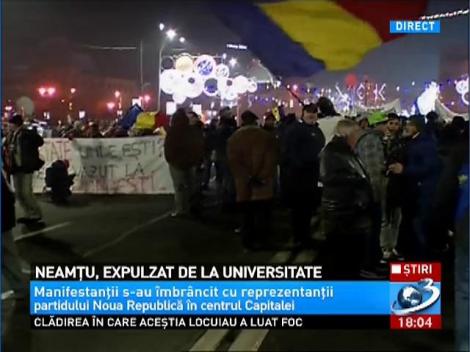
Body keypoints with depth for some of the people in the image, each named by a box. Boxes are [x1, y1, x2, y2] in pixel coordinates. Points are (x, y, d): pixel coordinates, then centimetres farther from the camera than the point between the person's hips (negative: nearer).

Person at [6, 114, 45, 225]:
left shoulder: (27, 134, -10)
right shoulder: (11, 136, 9)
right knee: (19, 194, 10)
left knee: (26, 193, -9)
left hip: (26, 167, -7)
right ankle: (29, 215, 20)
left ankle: (37, 215, 3)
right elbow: (9, 148, 13)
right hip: (15, 168, 7)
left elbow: (40, 141, -19)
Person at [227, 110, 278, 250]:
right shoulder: (268, 137, 3)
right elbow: (271, 160, -6)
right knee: (262, 215, 6)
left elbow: (233, 162, -6)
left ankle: (248, 241, 16)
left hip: (244, 185, 1)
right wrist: (261, 178, -9)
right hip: (263, 185, -1)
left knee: (247, 215, 10)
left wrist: (248, 178, -9)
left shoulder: (234, 138, 3)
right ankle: (260, 241, 7)